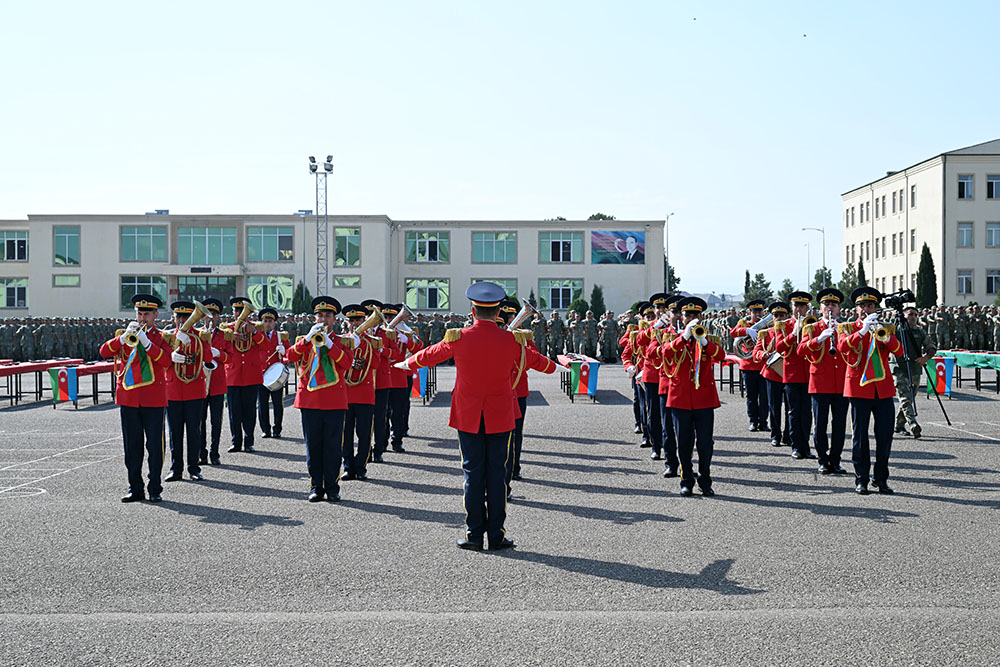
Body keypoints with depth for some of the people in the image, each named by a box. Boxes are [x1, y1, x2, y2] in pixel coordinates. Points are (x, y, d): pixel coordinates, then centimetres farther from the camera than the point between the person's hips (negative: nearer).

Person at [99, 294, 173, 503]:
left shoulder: (161, 337, 4)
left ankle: (155, 489, 7)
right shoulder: (124, 335, 11)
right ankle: (135, 488, 13)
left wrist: (146, 342, -21)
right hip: (128, 397, 2)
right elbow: (104, 352, -4)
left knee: (154, 445, -1)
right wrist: (124, 337, -16)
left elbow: (166, 361, -13)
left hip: (153, 399, -2)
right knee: (132, 446, 5)